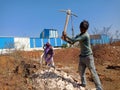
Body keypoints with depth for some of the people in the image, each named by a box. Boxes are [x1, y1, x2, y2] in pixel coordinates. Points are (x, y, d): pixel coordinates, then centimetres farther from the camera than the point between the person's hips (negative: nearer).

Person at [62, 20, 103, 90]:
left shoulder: (86, 35, -20)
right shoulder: (78, 36, 9)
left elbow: (74, 40, -24)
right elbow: (72, 42, 11)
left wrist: (66, 36, -13)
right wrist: (65, 39, -7)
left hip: (88, 56, -8)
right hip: (82, 56, 8)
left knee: (93, 72, -5)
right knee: (81, 70, 15)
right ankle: (83, 84, 32)